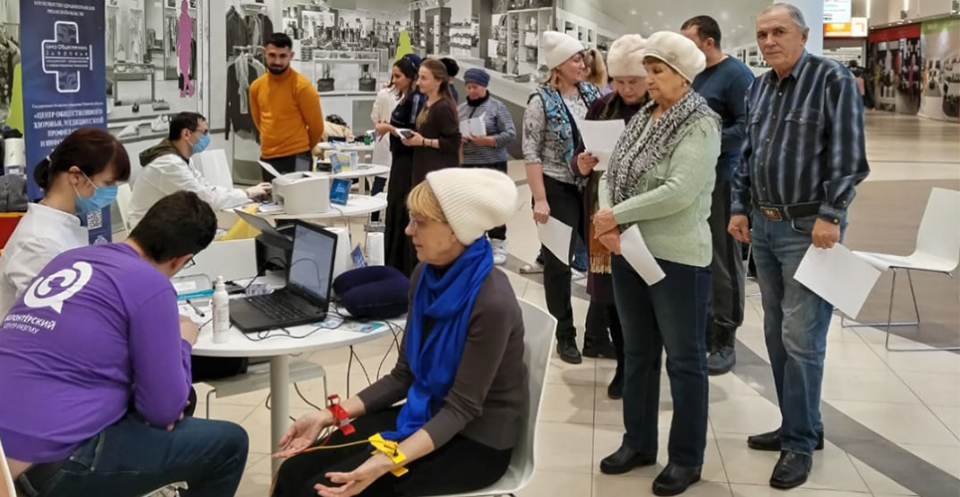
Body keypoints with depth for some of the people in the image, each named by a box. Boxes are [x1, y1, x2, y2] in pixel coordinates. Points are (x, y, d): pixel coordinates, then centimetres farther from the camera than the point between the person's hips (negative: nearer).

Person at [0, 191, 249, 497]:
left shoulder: (70, 259, 11)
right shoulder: (151, 285, -12)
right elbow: (164, 410, -9)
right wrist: (182, 342, 9)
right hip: (50, 467, -9)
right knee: (229, 444, 4)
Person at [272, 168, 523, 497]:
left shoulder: (492, 303, -25)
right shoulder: (428, 276, -1)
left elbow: (462, 408, -22)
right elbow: (404, 374, 6)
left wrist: (386, 464, -34)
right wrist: (330, 416, -3)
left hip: (475, 440, -7)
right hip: (426, 416, 7)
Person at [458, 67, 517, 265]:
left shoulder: (497, 107, -2)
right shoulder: (461, 109, 11)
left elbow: (511, 134, -7)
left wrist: (486, 141, -18)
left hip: (492, 164, -4)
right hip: (466, 165, 5)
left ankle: (499, 247, 5)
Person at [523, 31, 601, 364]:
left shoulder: (591, 93, 6)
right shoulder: (542, 100, -8)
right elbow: (531, 153, -11)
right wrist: (540, 200, -17)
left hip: (592, 187, 4)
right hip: (558, 189, -4)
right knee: (558, 262, 4)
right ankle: (565, 335, 17)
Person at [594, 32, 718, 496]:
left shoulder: (699, 125, -13)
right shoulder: (642, 118, 10)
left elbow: (678, 193, -24)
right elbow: (611, 174, 6)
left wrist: (617, 215, -17)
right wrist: (607, 222, -13)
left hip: (676, 258, -8)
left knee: (684, 359, 5)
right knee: (637, 352, 17)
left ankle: (686, 458, 17)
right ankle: (638, 441, 32)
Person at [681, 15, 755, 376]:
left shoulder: (736, 74, -10)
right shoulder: (695, 74, 15)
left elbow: (746, 126, -18)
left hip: (723, 179, -8)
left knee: (723, 261, -1)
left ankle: (725, 340, 7)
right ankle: (703, 330, 22)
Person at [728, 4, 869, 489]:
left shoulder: (833, 80, -9)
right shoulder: (758, 88, 11)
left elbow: (849, 157, -13)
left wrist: (830, 216, -17)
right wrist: (740, 208, 11)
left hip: (808, 227, -7)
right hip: (763, 225, 7)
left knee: (801, 339, -5)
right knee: (777, 334, 12)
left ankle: (799, 441, 7)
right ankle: (800, 425, 25)